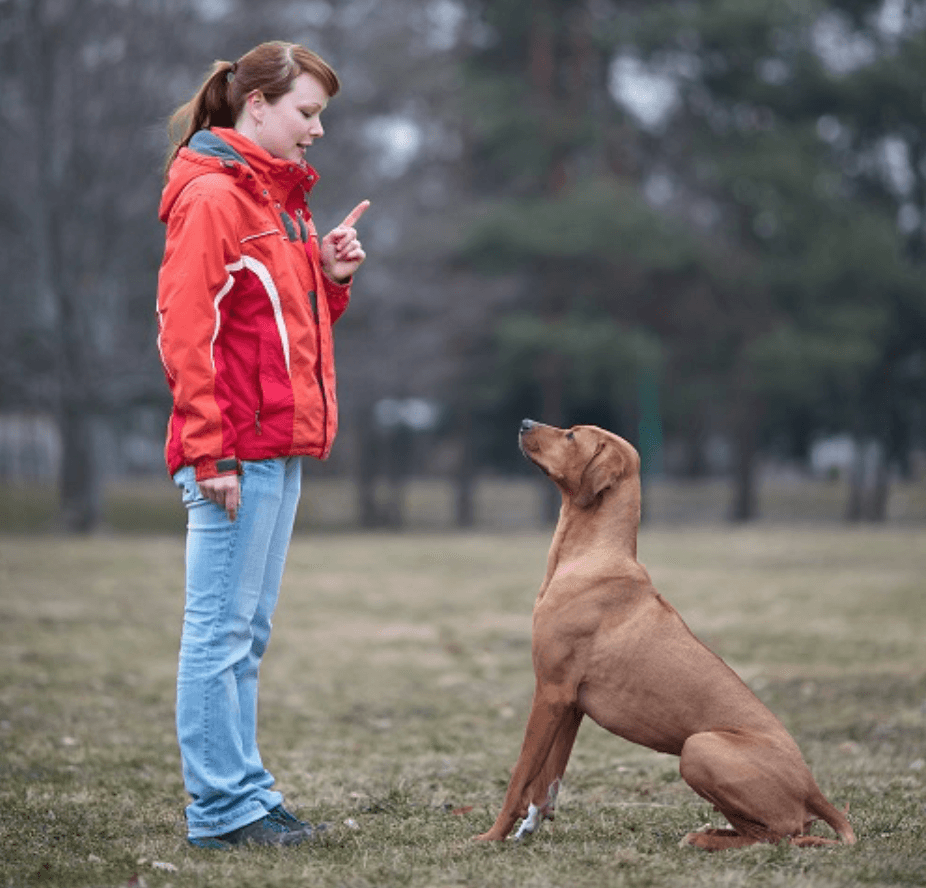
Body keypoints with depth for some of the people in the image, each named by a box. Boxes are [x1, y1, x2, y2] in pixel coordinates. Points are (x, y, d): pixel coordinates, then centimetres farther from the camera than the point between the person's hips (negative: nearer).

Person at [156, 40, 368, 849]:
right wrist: (211, 454, -19)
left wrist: (331, 276, 6)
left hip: (279, 450, 10)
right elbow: (186, 333, -16)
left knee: (248, 630, 12)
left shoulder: (280, 197, 19)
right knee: (222, 628, -5)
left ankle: (244, 795, 18)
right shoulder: (212, 197, -10)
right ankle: (221, 809, 0)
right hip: (235, 453, -10)